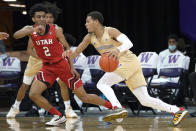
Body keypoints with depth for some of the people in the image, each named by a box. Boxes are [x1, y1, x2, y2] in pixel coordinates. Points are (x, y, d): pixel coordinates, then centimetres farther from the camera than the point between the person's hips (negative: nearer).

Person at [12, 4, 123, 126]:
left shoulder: (55, 30, -14)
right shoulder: (30, 30, -9)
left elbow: (67, 47, -3)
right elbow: (16, 35, -30)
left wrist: (72, 67, -10)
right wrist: (34, 29, -45)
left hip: (62, 64, -3)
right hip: (47, 67, 3)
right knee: (33, 94, -14)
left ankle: (113, 107, 14)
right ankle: (58, 116, 1)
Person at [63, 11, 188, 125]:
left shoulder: (111, 31, -11)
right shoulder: (90, 37, 11)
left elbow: (128, 43, -23)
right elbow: (77, 53, 15)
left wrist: (118, 50, -43)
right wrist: (69, 53, -8)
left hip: (128, 62, -8)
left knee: (102, 84, -19)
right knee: (145, 100, 1)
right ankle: (176, 110, 0)